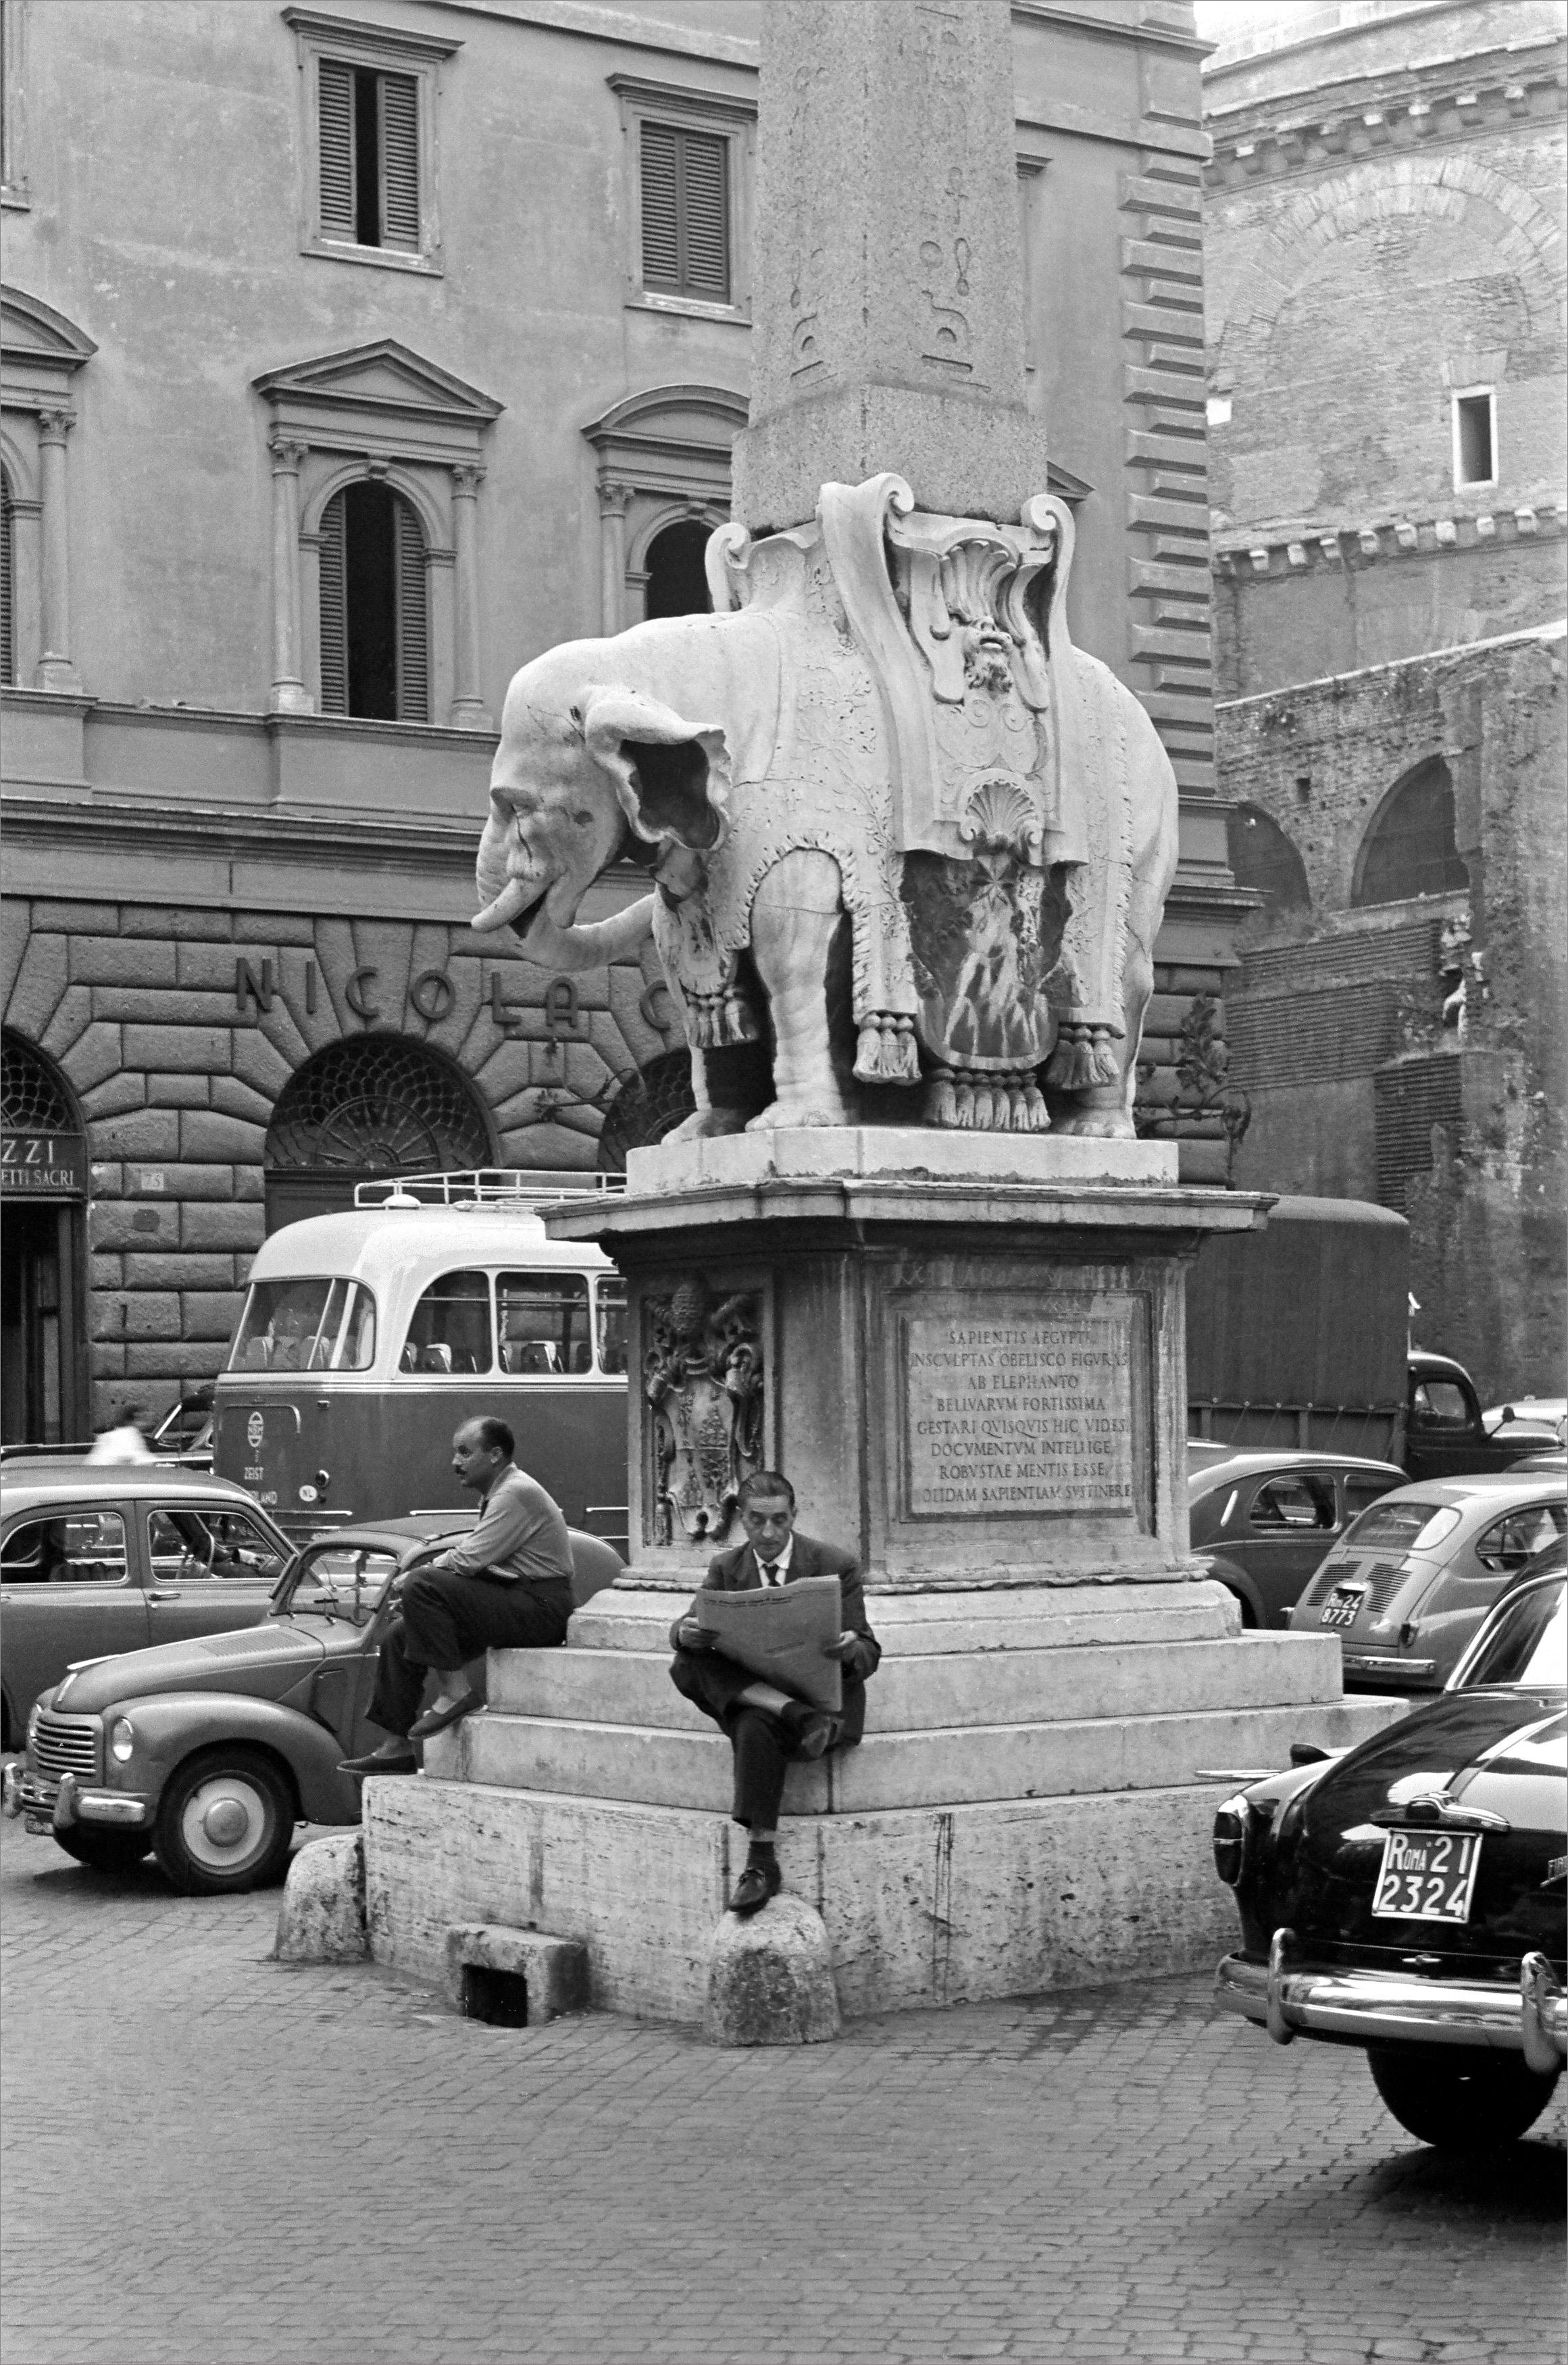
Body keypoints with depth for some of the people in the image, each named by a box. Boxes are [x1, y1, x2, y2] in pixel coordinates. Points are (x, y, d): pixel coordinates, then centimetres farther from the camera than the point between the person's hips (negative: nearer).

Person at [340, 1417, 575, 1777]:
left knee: (423, 1585, -24)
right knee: (400, 1635, 5)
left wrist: (425, 1571, -2)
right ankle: (395, 1748, 5)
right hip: (515, 1603, 10)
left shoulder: (515, 1494, -14)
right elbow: (472, 1559, 20)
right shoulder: (496, 1494, 19)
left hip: (540, 1608, -10)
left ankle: (455, 1692, -20)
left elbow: (468, 1562, -19)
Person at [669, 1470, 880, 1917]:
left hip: (823, 1693, -4)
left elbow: (869, 1655, -6)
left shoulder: (835, 1566, -4)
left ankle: (763, 1861, -38)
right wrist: (685, 1634, -31)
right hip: (749, 1690, 4)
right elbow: (685, 1631, -4)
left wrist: (851, 1650, -33)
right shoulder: (726, 1569, 7)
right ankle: (794, 1714, -38)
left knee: (755, 1726, -38)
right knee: (686, 1666, -28)